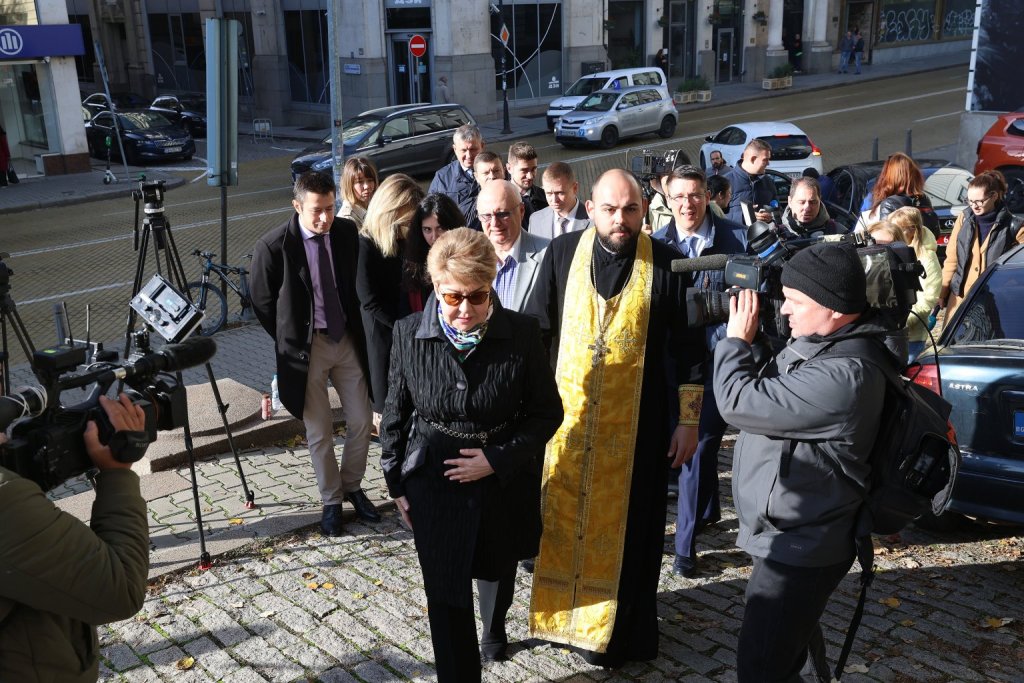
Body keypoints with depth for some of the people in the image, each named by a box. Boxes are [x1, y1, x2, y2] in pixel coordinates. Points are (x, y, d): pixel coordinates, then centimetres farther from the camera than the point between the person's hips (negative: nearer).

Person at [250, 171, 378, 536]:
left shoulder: (348, 232, -5)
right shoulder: (274, 246, -16)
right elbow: (262, 303, -4)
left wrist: (357, 330, 8)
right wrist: (290, 341, 0)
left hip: (347, 340, 4)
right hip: (306, 347, -4)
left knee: (362, 421, 10)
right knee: (319, 431, 6)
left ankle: (352, 486, 33)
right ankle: (331, 501, 25)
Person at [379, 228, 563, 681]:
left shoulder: (522, 333, -17)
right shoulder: (409, 334, -13)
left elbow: (547, 412, -8)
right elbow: (395, 415, -1)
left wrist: (497, 459, -18)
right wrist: (397, 484, 4)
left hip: (504, 482, 1)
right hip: (435, 486, -1)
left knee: (496, 571, 26)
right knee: (446, 598, 3)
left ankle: (494, 627, 59)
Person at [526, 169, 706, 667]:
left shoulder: (666, 264, -7)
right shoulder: (562, 254, -2)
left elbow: (688, 347, -2)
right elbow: (535, 331, 4)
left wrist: (688, 420, -2)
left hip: (634, 423, -2)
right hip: (566, 418, 2)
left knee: (624, 527, 8)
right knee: (562, 521, 13)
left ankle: (617, 630, 24)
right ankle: (560, 613, 33)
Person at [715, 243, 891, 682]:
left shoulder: (845, 375, -31)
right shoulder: (822, 342, 1)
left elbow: (739, 403, -28)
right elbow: (771, 394, 14)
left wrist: (737, 338, -13)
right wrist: (749, 339, -1)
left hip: (801, 546, -10)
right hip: (797, 533, 10)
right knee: (793, 642, 30)